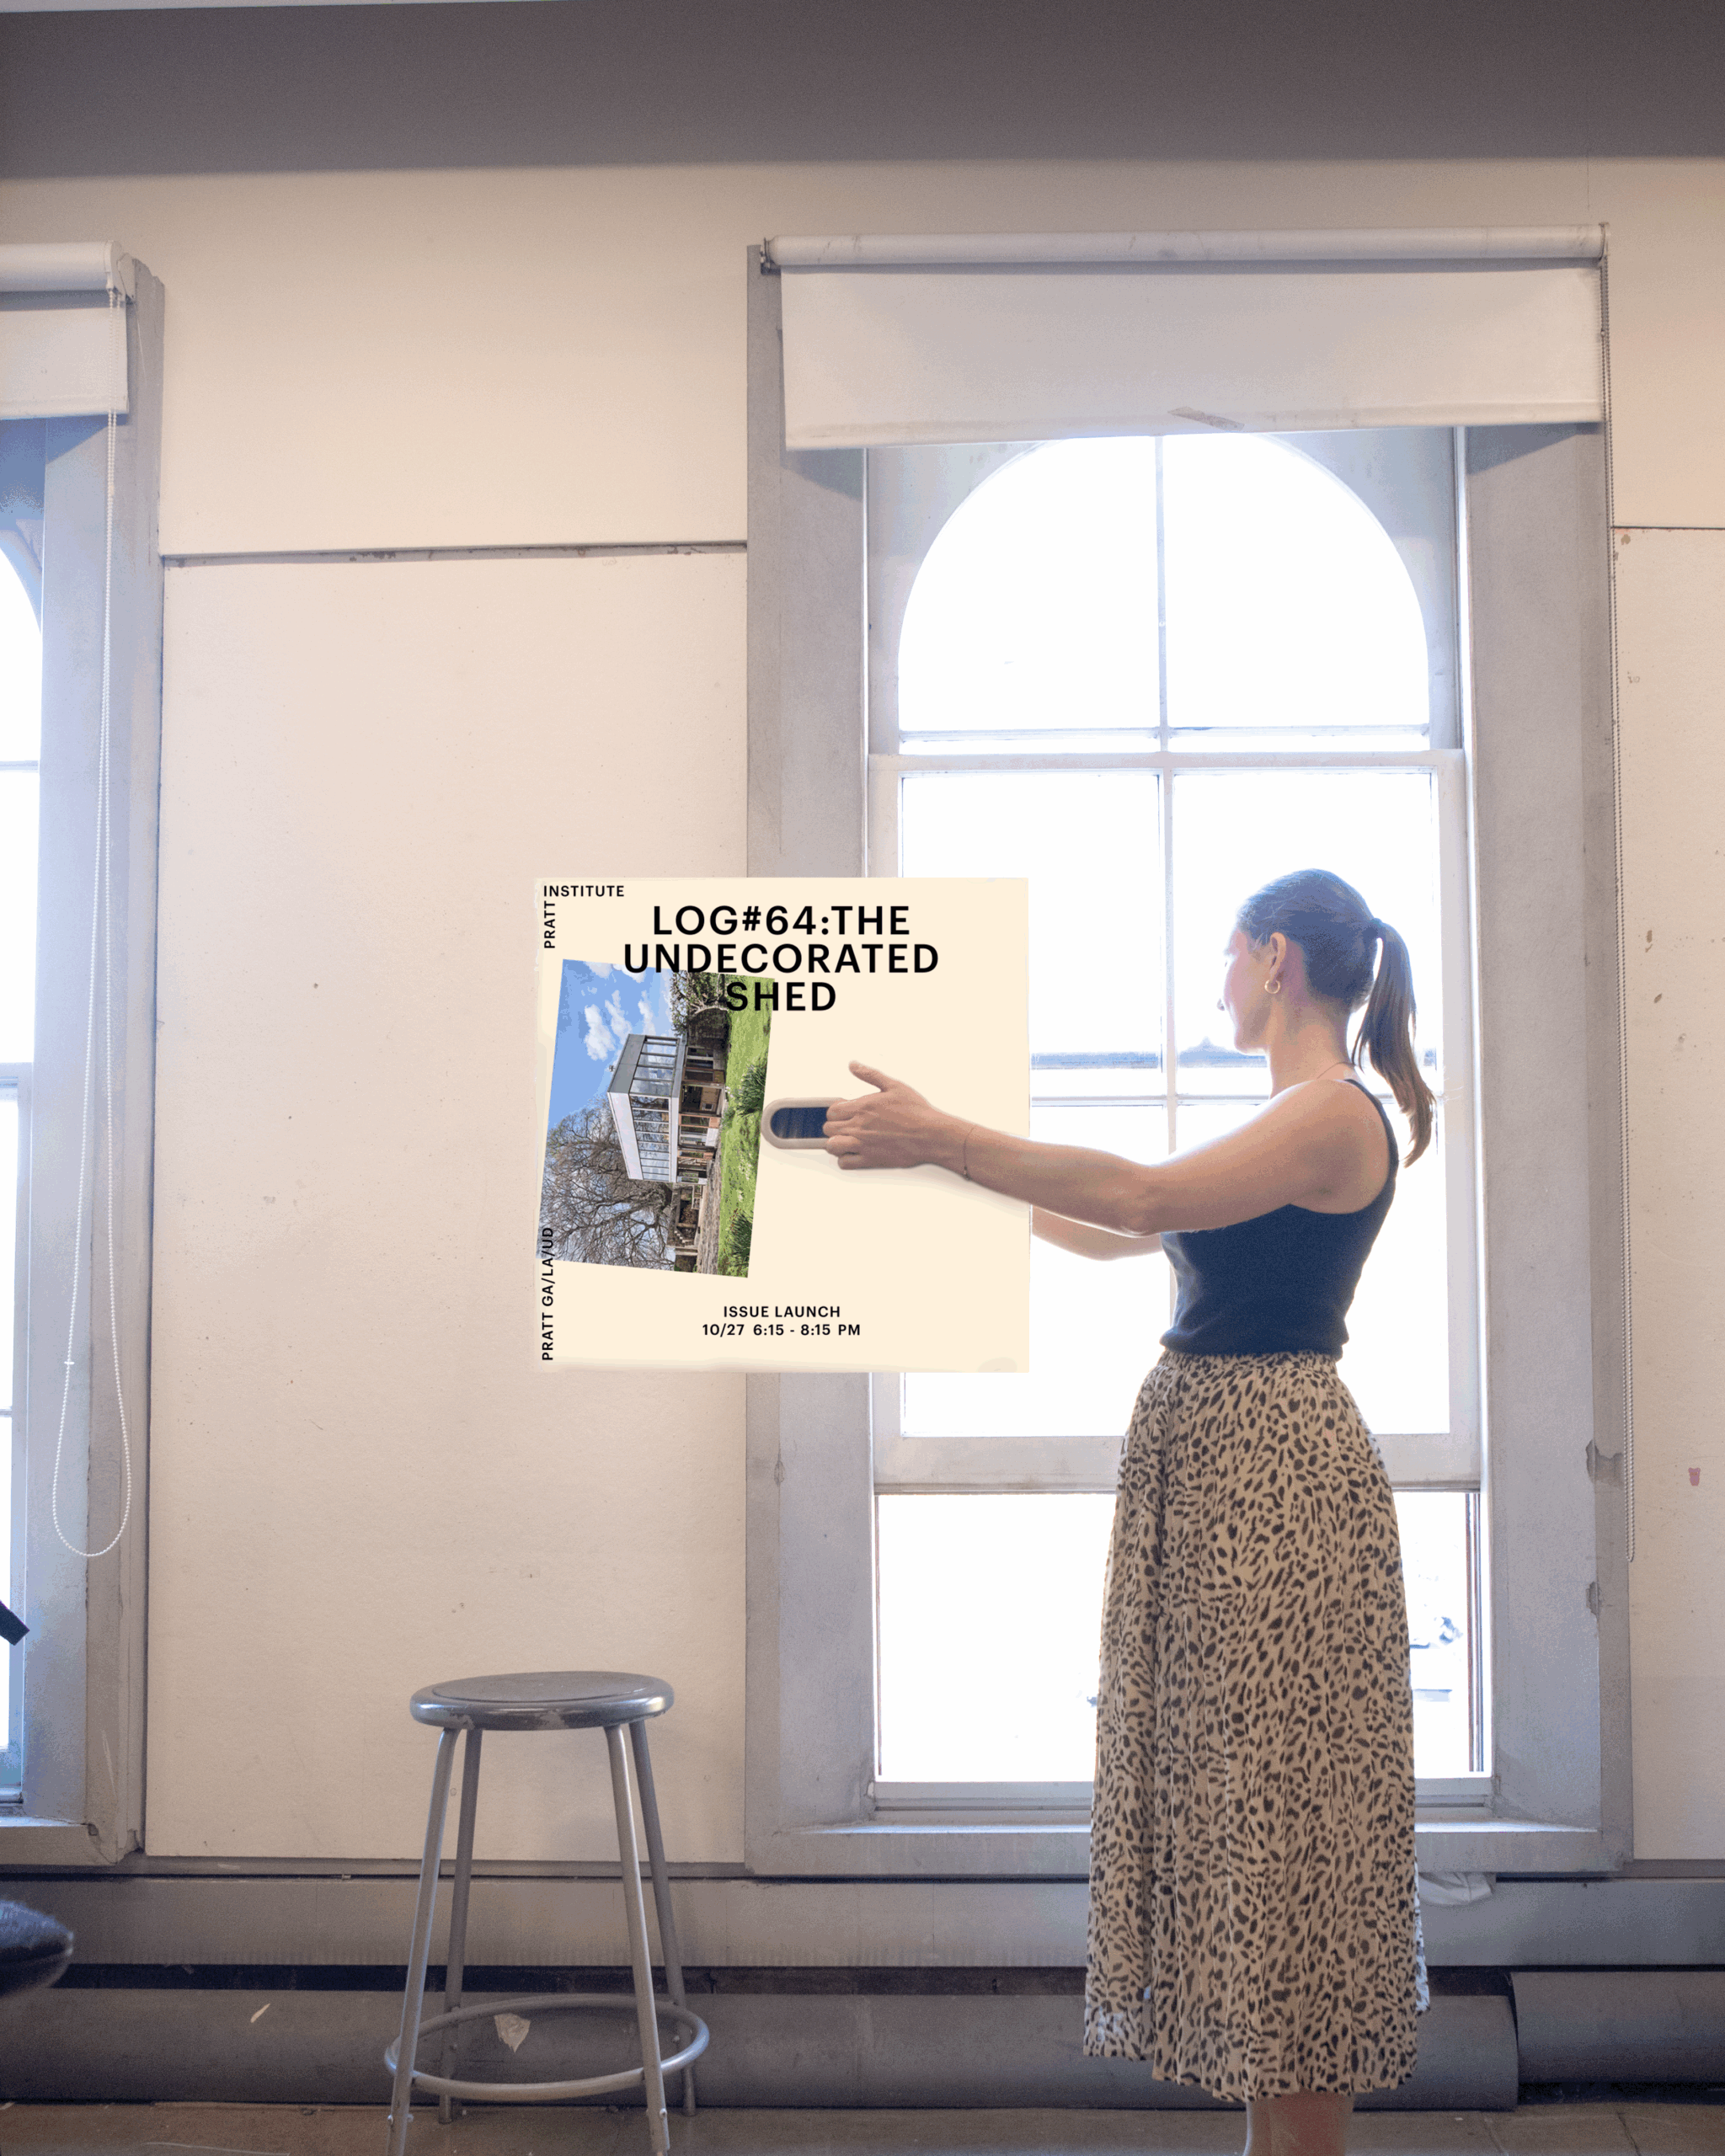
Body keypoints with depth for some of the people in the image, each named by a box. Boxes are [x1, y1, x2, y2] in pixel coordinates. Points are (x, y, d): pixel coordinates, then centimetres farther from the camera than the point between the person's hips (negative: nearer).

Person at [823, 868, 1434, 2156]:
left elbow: (1146, 1199, -27)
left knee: (1276, 1809, -3)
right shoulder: (1295, 1121, 17)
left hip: (1269, 1469, -10)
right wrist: (983, 1179, 28)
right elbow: (1125, 1239, 24)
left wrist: (945, 1141, -28)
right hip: (1210, 1459, 10)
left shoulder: (1336, 1112, -13)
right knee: (1232, 1807, 13)